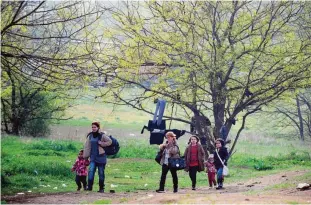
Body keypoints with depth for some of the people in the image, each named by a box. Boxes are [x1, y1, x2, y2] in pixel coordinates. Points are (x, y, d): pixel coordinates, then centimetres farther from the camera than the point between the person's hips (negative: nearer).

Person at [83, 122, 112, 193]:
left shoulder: (102, 135, -6)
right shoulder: (90, 136, 8)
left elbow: (110, 141, -6)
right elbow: (87, 147, 10)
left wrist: (101, 144, -16)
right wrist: (85, 157, 8)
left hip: (101, 157, -3)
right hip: (93, 157, 3)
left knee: (101, 173, 3)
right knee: (91, 171, -13)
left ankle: (101, 188, 11)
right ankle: (89, 186, -13)